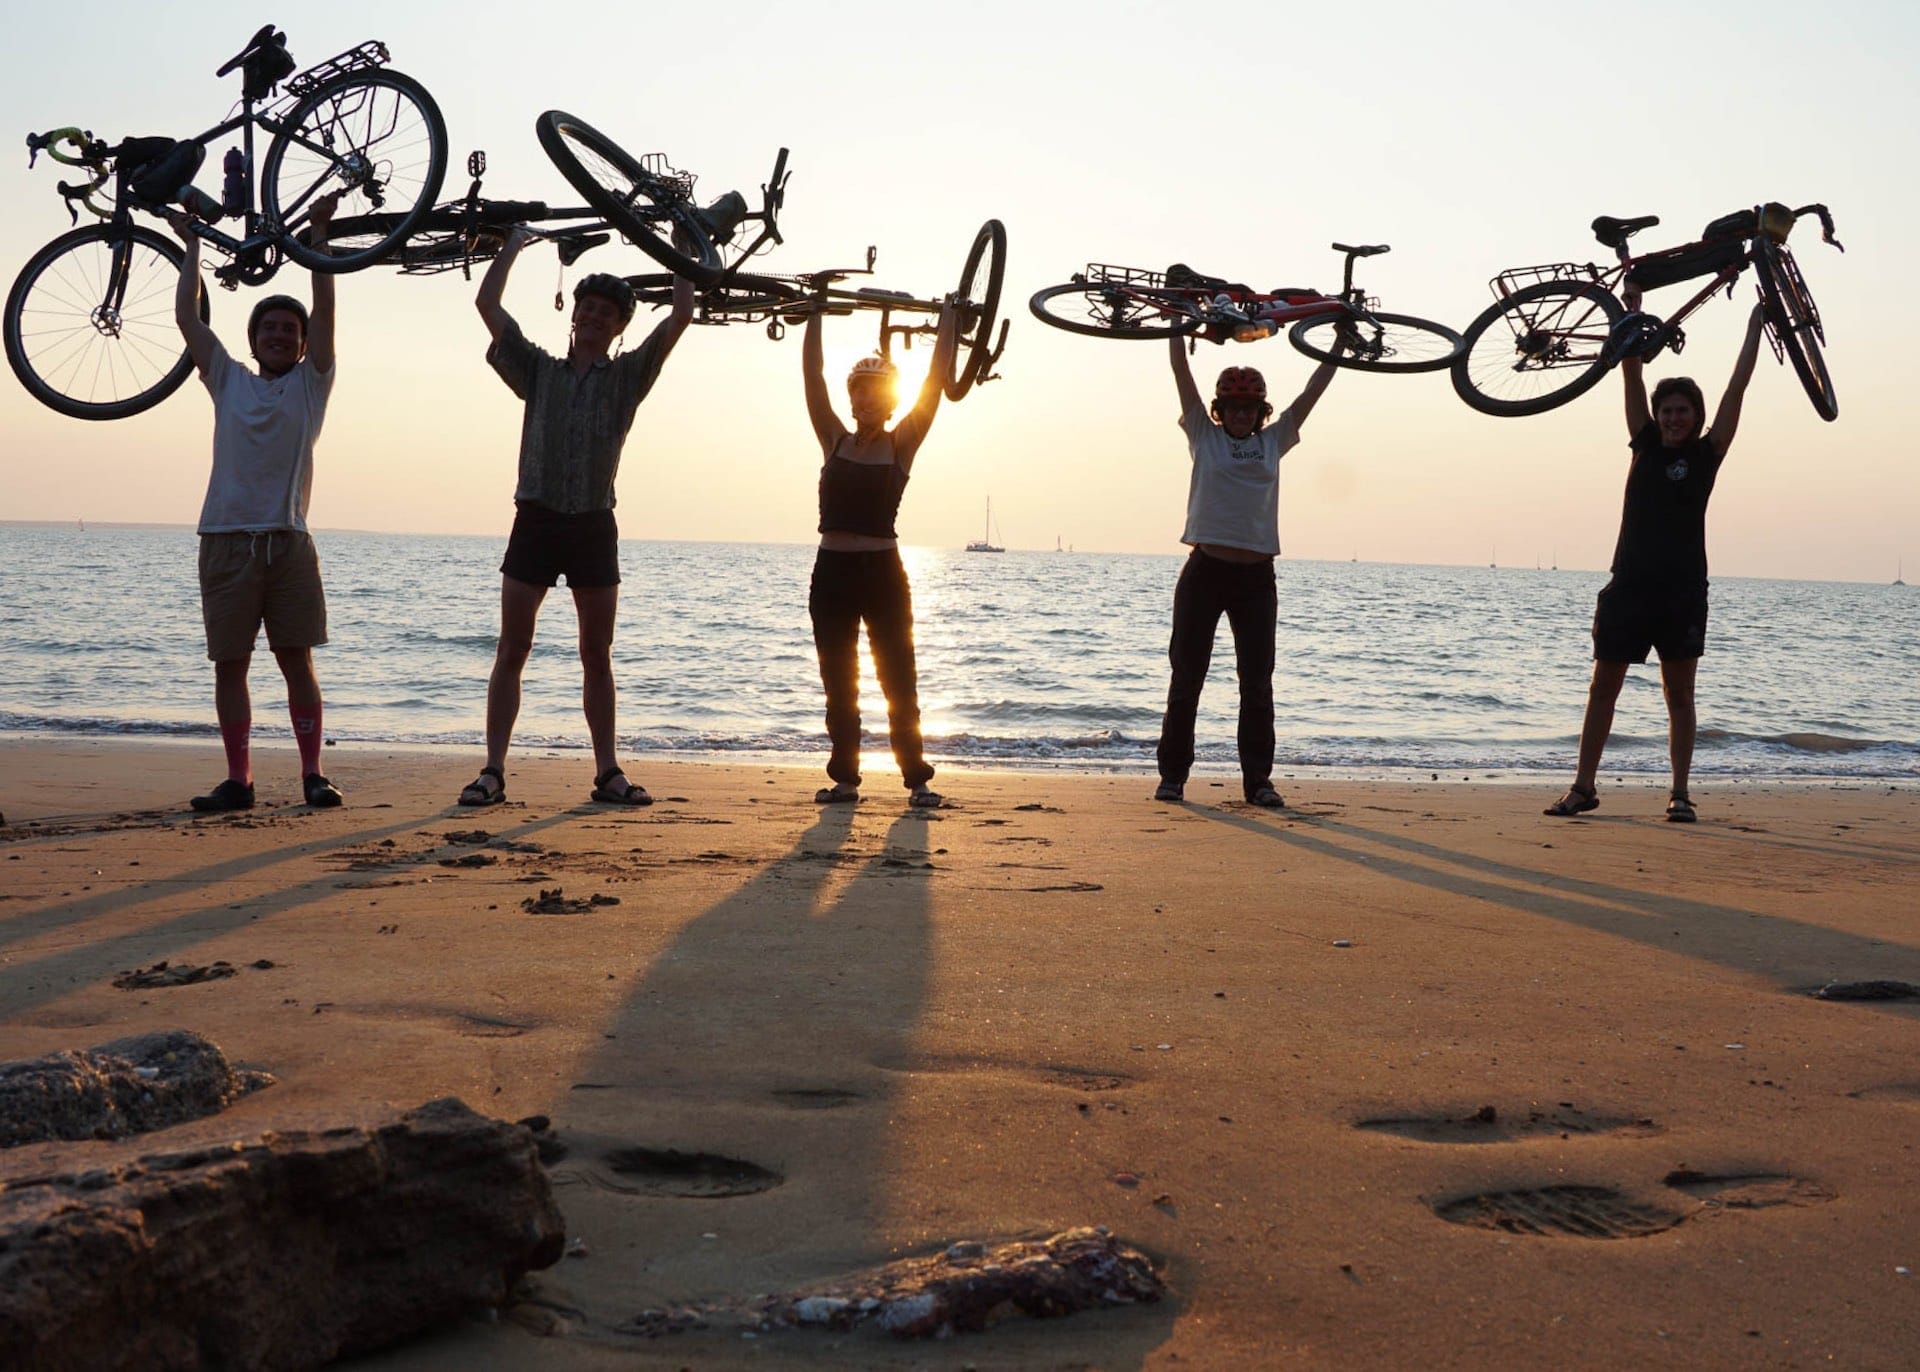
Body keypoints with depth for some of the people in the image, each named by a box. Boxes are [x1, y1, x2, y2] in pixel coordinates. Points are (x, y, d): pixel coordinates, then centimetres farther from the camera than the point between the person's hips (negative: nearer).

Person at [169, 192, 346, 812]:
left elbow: (325, 308, 2)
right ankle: (238, 779, 6)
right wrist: (192, 245, 16)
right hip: (227, 543, 2)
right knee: (230, 664, 1)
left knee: (297, 661, 0)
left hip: (288, 543, -2)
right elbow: (187, 316, 12)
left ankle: (313, 774, 4)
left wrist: (319, 233, -2)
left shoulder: (310, 384, 11)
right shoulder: (229, 383, 16)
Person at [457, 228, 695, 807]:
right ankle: (493, 771, -1)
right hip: (536, 520, 0)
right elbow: (488, 305, 8)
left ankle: (608, 772, 10)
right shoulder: (539, 370, 11)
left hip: (594, 526, 0)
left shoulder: (628, 375, 9)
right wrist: (513, 245, 16)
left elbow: (681, 314, 2)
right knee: (511, 652, -2)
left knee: (597, 657, 6)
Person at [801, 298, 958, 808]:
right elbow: (812, 376, 3)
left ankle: (917, 778, 6)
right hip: (833, 571, 2)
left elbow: (935, 381, -2)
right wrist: (816, 315, 4)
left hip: (882, 573, -2)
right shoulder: (834, 440, 7)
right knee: (838, 684, 7)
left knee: (899, 681, 1)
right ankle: (844, 777, 15)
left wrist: (949, 319, 0)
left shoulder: (901, 444, 2)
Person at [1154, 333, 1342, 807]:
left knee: (1257, 683, 4)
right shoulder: (1204, 436, 6)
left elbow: (1315, 387, 13)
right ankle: (1172, 775, 9)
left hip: (1256, 577, 2)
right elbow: (1181, 369, 2)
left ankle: (1258, 780, 10)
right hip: (1205, 571, -2)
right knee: (1186, 678, 2)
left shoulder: (1273, 441, 12)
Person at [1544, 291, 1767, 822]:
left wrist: (1755, 325, 5)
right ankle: (1583, 787, 11)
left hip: (1682, 589, -2)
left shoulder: (1706, 454, 5)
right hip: (1629, 584, 2)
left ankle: (1680, 793, 9)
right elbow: (1631, 374, 8)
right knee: (1602, 687, 5)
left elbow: (1737, 386, 3)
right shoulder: (1646, 444, 10)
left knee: (1679, 694, 4)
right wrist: (1631, 311, 5)